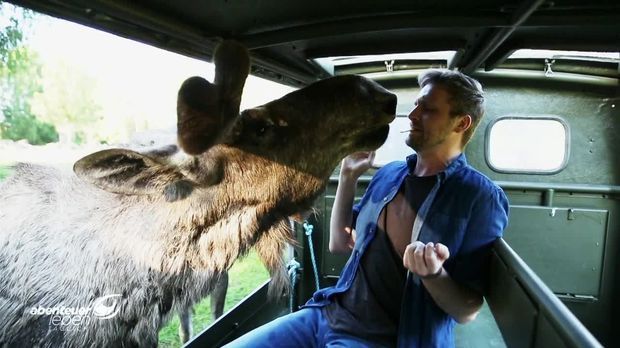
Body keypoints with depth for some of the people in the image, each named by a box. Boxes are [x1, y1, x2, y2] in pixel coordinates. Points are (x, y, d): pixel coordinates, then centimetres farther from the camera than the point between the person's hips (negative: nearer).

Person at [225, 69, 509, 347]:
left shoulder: (480, 197, -10)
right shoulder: (388, 174, 8)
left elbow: (467, 311, -9)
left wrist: (433, 274, -29)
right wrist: (348, 175, 6)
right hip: (328, 313, 5)